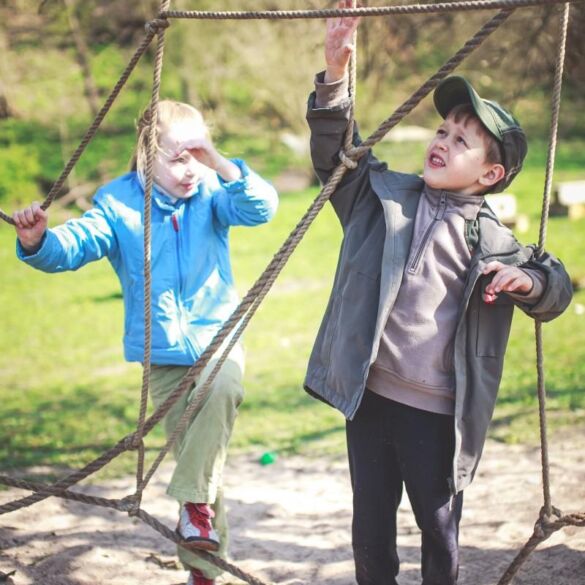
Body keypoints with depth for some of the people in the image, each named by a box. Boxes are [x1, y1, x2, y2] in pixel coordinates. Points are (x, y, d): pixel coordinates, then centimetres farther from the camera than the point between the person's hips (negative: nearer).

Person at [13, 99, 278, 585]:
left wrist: (220, 163, -33)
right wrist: (37, 241, -40)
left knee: (222, 387, -36)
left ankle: (196, 501, -24)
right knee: (192, 451, 9)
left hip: (217, 338, -1)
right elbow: (74, 245, -17)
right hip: (163, 355, 1)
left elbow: (261, 207, -21)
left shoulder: (211, 192, -6)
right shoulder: (119, 205, -8)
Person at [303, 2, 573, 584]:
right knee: (371, 529, 12)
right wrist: (335, 74, -11)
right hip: (369, 396, 2)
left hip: (437, 412, -2)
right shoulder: (383, 194, 5)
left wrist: (529, 281, -15)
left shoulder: (492, 240, 0)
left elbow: (555, 288, 9)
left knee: (439, 527, 10)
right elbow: (334, 149, 3)